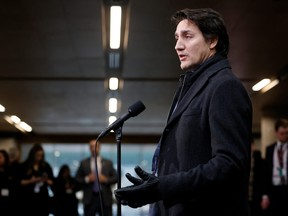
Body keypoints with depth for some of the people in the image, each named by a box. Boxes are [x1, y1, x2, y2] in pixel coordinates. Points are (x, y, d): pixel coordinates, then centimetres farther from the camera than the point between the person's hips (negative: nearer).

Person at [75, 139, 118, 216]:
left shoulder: (108, 163, 11)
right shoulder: (84, 163, 9)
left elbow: (116, 177, 8)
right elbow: (77, 179, 7)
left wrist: (106, 179, -8)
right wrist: (87, 179, -10)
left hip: (105, 198, 1)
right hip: (89, 198, 0)